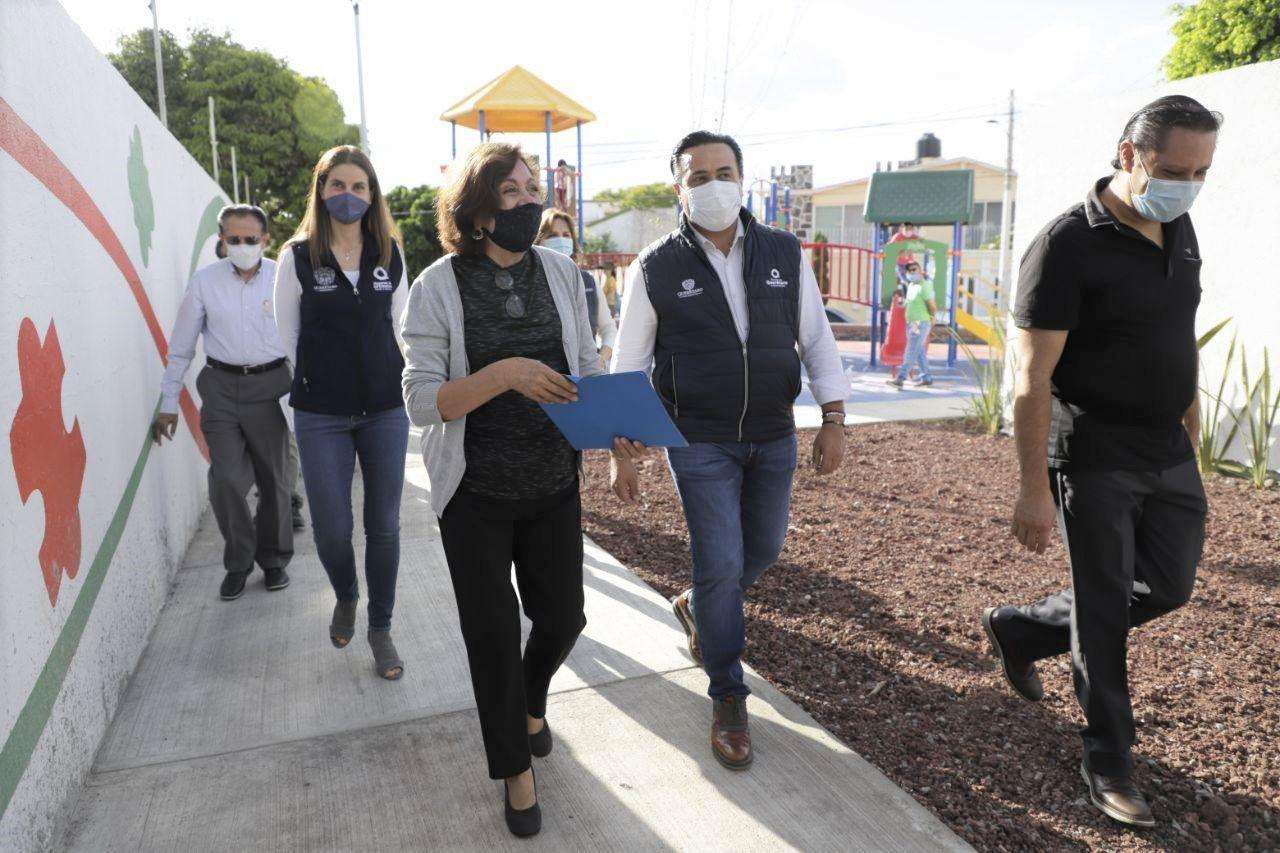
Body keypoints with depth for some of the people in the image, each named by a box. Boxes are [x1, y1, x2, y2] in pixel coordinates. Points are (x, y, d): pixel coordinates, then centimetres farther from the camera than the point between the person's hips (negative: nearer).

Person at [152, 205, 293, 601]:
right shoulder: (204, 281, 0)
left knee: (274, 478, 10)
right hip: (221, 387, 0)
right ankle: (238, 562, 17)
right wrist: (168, 402, 7)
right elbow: (180, 347, 6)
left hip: (270, 384, 0)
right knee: (227, 479, -5)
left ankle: (274, 559, 29)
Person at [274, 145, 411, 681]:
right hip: (322, 415, -2)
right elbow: (288, 335, 5)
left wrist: (404, 385, 10)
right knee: (332, 527, 1)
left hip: (386, 409, 2)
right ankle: (346, 597, 34)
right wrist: (316, 384, 10)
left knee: (384, 525, 6)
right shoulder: (298, 255, -3)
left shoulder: (390, 253, 4)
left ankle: (381, 629, 23)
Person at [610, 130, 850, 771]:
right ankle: (728, 700, 17)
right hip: (700, 445, -3)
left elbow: (817, 339, 6)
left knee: (763, 550, 16)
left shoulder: (784, 254, 2)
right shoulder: (657, 268, -6)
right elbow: (628, 364, -2)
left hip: (774, 438, 4)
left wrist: (833, 419, 0)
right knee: (721, 566, -3)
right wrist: (622, 452, -4)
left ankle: (696, 608, 47)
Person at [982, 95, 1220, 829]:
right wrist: (1034, 489, -20)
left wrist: (1191, 433, 18)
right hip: (1093, 460, -8)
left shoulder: (1180, 230, 7)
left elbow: (1182, 338, 17)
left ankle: (1020, 629, 36)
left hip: (1168, 453, 8)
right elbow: (1034, 379, -19)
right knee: (1105, 610, 4)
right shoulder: (1068, 246, -17)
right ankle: (1110, 762, 24)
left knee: (1167, 588, 16)